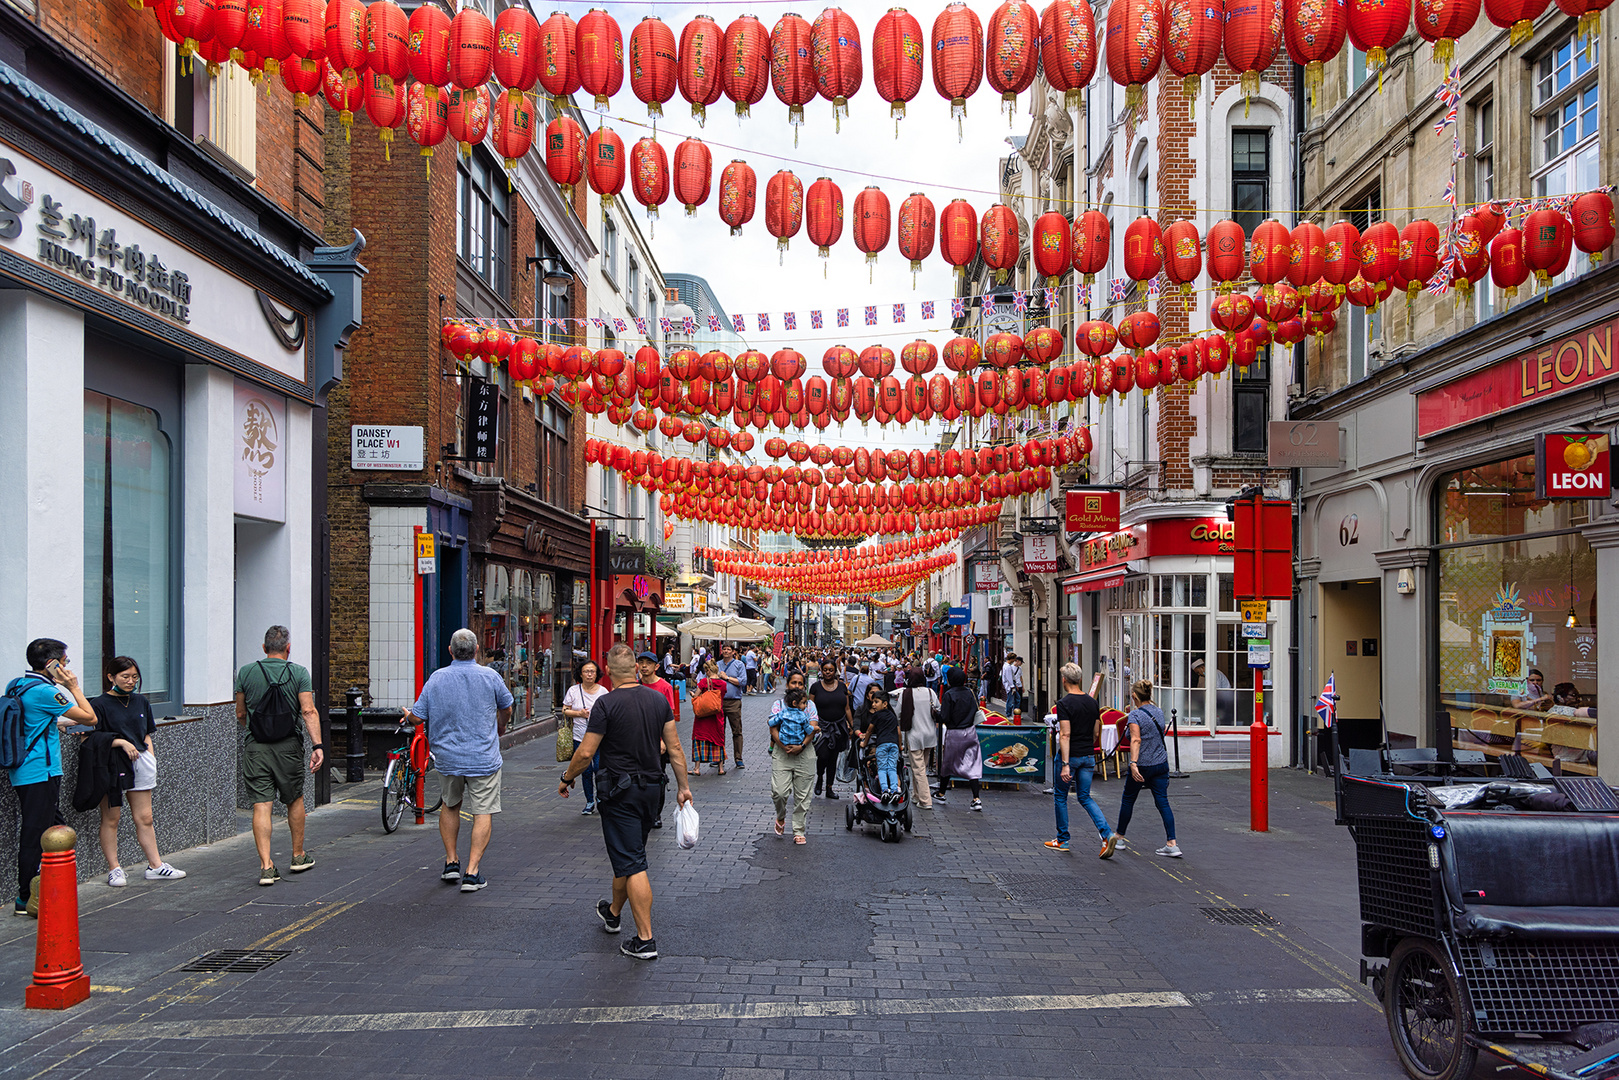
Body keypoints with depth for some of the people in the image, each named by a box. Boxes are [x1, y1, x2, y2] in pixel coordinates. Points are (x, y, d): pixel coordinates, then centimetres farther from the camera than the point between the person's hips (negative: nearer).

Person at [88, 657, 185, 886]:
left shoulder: (141, 701, 14)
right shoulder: (100, 704, -5)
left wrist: (150, 756, 8)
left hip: (140, 762, 5)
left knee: (144, 818, 7)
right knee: (110, 819, 2)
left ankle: (155, 866, 12)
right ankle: (114, 868, 9)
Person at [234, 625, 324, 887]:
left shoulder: (246, 672, 3)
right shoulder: (299, 673, -2)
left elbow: (240, 714, 10)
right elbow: (308, 711, -13)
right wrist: (317, 745, -15)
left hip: (255, 747, 0)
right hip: (288, 747, 0)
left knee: (261, 805, -1)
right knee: (295, 800, 16)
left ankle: (266, 866, -8)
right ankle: (298, 856, 28)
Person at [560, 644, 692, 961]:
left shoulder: (607, 704, -16)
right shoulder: (659, 699, 0)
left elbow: (585, 753, -14)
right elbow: (674, 747, 2)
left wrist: (566, 779, 4)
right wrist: (684, 787, 10)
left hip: (620, 791, -6)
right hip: (652, 789, 6)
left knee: (632, 864, -4)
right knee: (630, 854, 23)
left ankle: (645, 940, -6)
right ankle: (613, 913, 43)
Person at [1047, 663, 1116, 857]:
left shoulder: (1064, 703, -14)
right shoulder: (1092, 702, 6)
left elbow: (1065, 734, -21)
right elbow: (1096, 733, 11)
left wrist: (1065, 764, -23)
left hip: (1070, 756, -6)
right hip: (1088, 756, 6)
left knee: (1060, 796, 12)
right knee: (1085, 797, 13)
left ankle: (1062, 840, 20)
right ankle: (1107, 835, -6)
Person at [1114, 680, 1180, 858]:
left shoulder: (1135, 714, -14)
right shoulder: (1159, 712, 7)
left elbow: (1136, 740, -26)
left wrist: (1133, 763, -33)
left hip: (1142, 765, -5)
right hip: (1161, 763, 6)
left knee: (1128, 800, 13)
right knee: (1163, 802, 2)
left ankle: (1119, 837, 28)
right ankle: (1172, 844, -7)